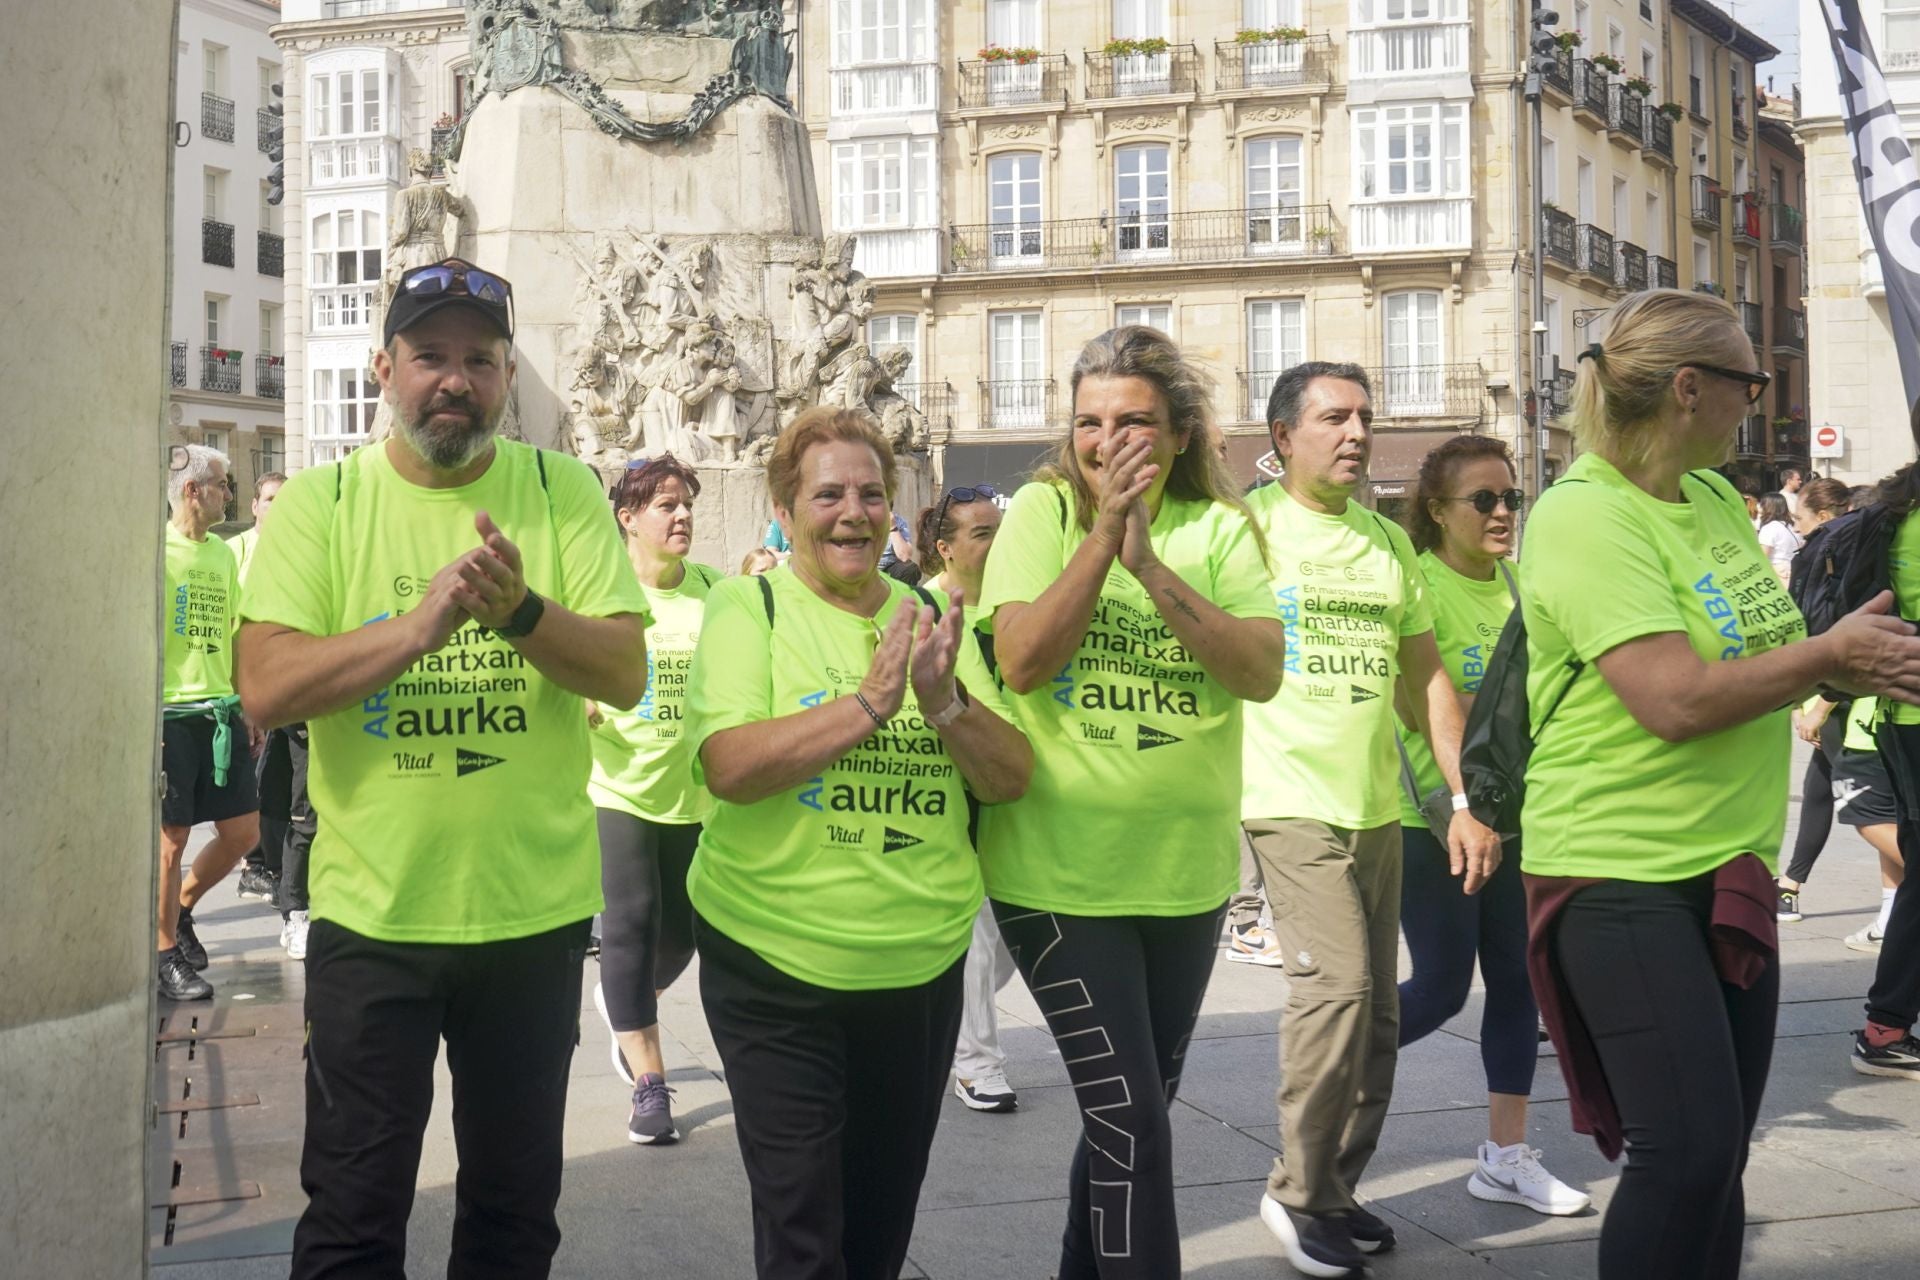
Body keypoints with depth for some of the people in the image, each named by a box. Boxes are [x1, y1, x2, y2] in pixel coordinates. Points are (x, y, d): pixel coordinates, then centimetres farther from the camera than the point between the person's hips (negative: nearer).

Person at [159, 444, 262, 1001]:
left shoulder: (222, 553, 13)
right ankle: (167, 955, 14)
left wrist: (248, 707, 16)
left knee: (243, 832, 7)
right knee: (172, 839, 1)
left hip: (220, 713, 7)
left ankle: (181, 909, 29)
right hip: (169, 714, -6)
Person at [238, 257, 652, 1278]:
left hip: (535, 911, 1)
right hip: (370, 914, -1)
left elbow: (626, 674, -8)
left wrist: (519, 609, -26)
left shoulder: (564, 494, -1)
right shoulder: (320, 502, -3)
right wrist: (419, 625, -26)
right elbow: (265, 688, -14)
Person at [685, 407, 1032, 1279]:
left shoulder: (932, 617, 7)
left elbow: (1011, 779, 1)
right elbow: (729, 766, -19)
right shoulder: (748, 606, -5)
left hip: (922, 968, 4)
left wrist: (946, 704, -18)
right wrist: (868, 704, -25)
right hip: (773, 968, -4)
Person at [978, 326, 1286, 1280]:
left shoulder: (1220, 528, 0)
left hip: (1188, 870, 4)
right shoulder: (1045, 509, -4)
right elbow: (1022, 662, -16)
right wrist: (1103, 530, -21)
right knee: (1132, 1122, -7)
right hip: (1059, 872, -3)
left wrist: (1151, 565, -24)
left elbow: (1262, 673, -14)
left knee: (1131, 1112, 17)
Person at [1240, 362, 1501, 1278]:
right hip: (1292, 800, -6)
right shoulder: (1252, 524, -3)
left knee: (1375, 1013, 8)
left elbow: (1426, 678, 15)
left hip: (1377, 806, 6)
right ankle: (1298, 1195, 2)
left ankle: (1337, 1187, 24)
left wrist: (1468, 800, 10)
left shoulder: (1390, 542, 13)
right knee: (1337, 981, -16)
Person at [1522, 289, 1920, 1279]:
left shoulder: (1713, 497, 10)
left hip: (1729, 868, 8)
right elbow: (1675, 700, -25)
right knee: (1687, 1152, -9)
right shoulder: (1584, 517, -17)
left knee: (1718, 1153, 12)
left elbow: (1759, 651, 16)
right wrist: (1835, 652, -12)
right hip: (1622, 876, -8)